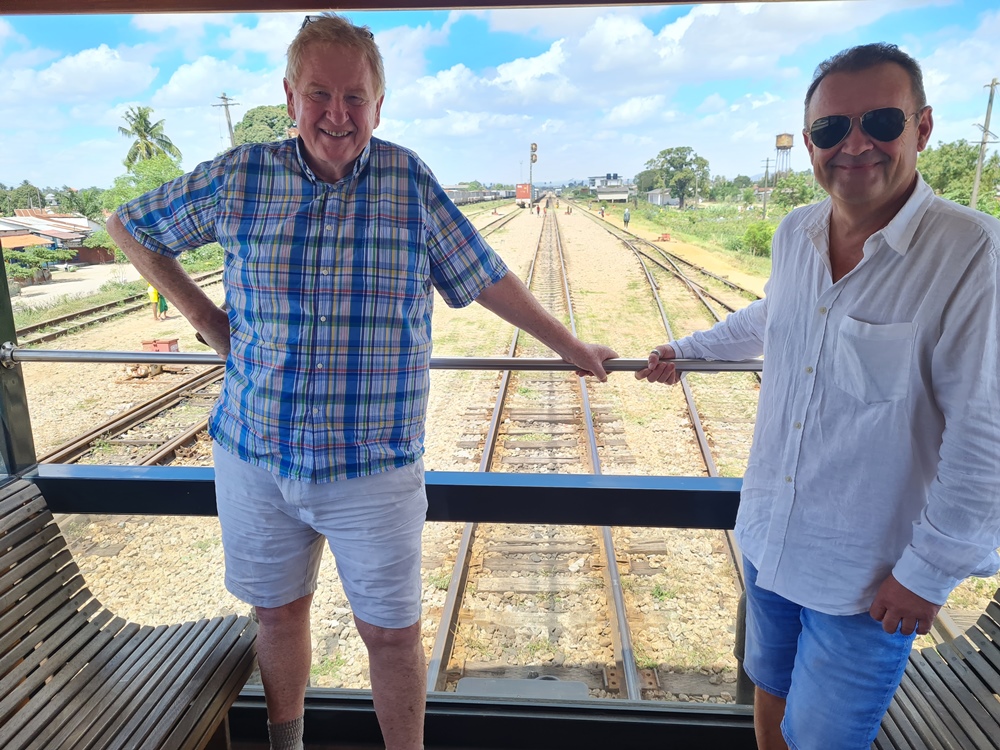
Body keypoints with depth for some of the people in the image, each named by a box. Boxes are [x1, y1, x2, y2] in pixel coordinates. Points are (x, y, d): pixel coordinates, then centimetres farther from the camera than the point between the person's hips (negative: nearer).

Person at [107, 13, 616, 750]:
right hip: (256, 456, 2)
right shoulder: (239, 176, -1)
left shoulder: (410, 180, -3)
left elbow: (487, 278, 4)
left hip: (373, 466, -2)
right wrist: (201, 314, 5)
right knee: (279, 611, 21)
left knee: (392, 633, 9)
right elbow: (129, 227, 14)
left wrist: (573, 347, 9)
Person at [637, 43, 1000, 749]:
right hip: (769, 539, 6)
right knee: (771, 692, 25)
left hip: (869, 581, -5)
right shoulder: (795, 232, -1)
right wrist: (687, 349, 31)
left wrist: (929, 572, -15)